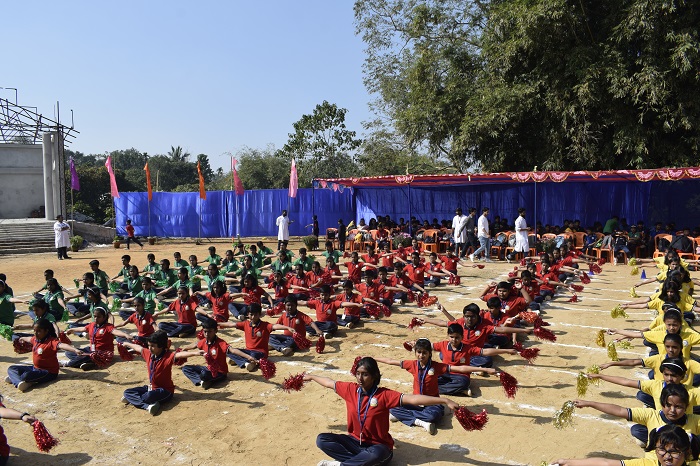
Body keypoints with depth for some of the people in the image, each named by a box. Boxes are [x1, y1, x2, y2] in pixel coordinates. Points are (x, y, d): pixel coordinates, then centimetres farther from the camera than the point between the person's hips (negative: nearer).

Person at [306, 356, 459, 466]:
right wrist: (310, 376, 30)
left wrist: (445, 401, -41)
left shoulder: (384, 395, -19)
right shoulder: (350, 389, -6)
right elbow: (329, 383, 13)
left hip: (377, 446, -5)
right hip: (355, 441, 5)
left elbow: (413, 399, -31)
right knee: (322, 439, -15)